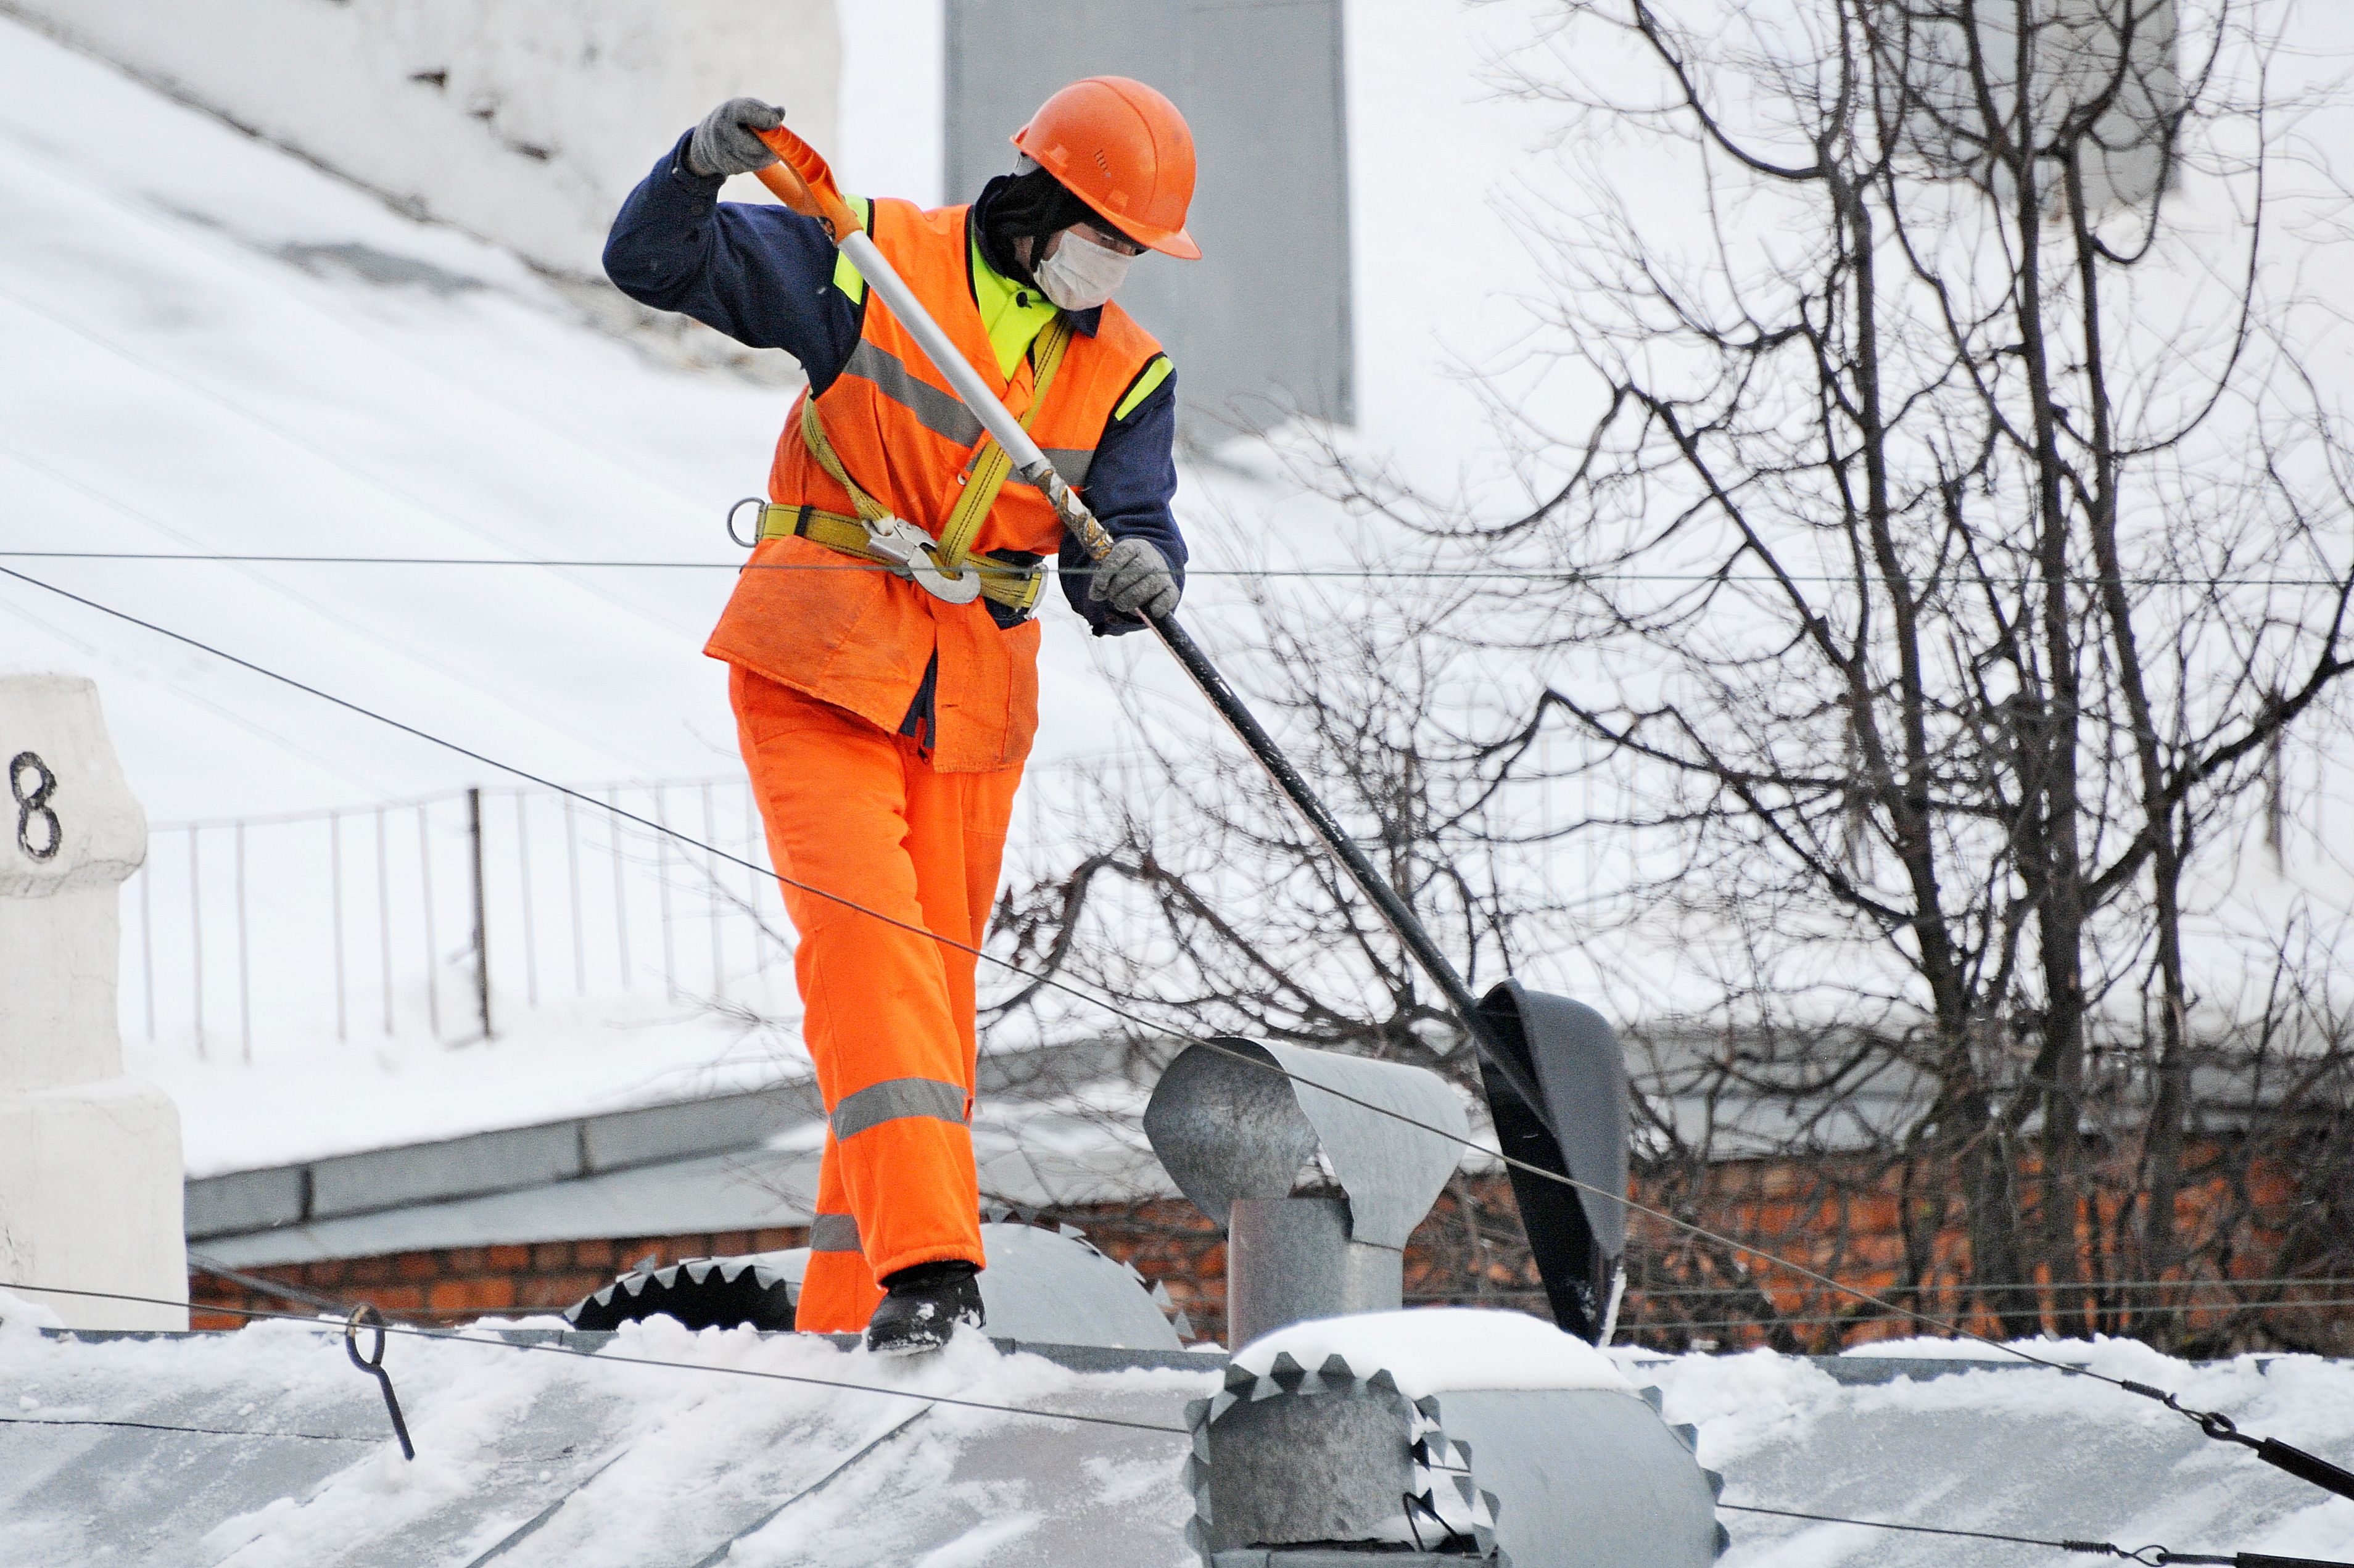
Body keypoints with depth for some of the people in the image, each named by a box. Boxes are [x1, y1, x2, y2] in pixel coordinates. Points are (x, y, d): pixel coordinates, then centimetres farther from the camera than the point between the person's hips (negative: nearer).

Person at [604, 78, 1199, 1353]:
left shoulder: (1125, 375, 6)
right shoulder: (872, 265, -5)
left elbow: (1126, 530, -3)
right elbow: (653, 265, -6)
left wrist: (1137, 571, -28)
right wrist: (703, 167, -27)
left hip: (973, 708, 5)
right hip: (820, 670, -5)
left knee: (936, 986, 6)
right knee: (865, 935, -20)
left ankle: (851, 1305, 14)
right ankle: (923, 1258, -30)